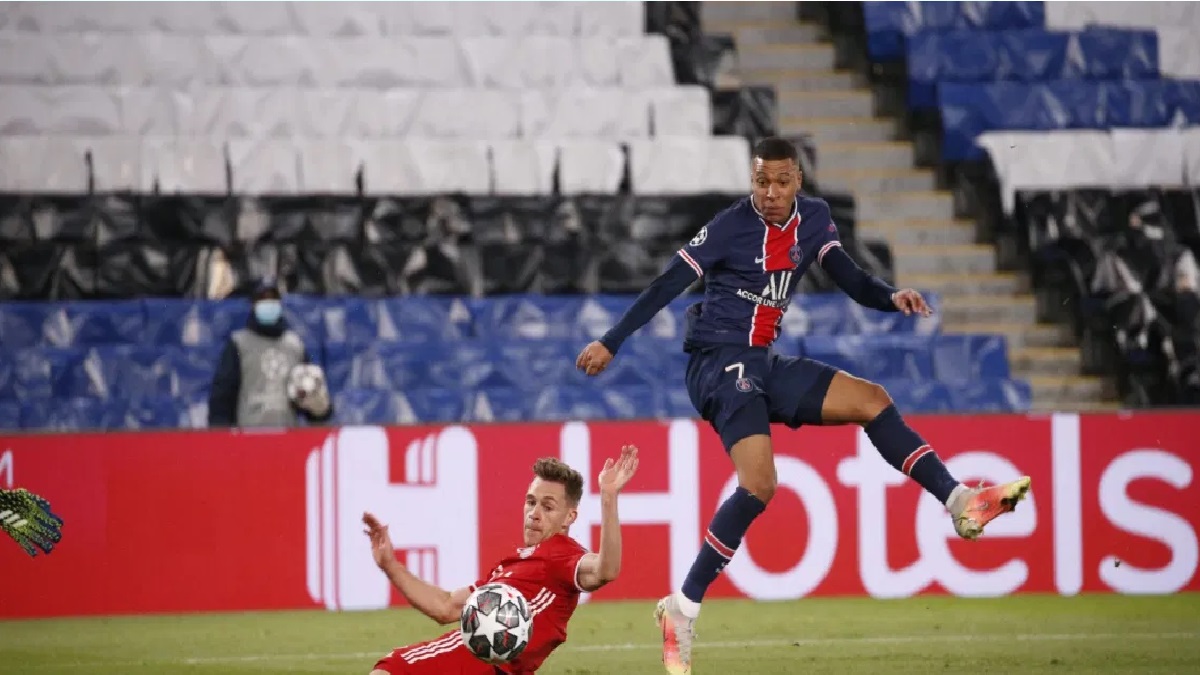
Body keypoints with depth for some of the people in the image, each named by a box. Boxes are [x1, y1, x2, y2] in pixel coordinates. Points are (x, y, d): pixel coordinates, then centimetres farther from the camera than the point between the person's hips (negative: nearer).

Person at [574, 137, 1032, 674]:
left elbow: (851, 281, 7)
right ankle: (683, 608, -18)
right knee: (759, 485, -23)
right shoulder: (729, 227, -12)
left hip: (764, 365, 7)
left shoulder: (813, 218, 7)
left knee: (872, 400, 1)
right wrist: (610, 343, -12)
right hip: (719, 363, -7)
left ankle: (958, 501, 2)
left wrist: (892, 297, -14)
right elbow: (667, 285, -10)